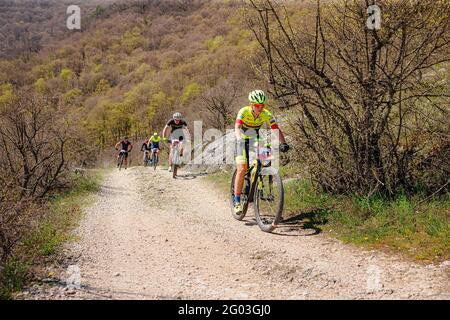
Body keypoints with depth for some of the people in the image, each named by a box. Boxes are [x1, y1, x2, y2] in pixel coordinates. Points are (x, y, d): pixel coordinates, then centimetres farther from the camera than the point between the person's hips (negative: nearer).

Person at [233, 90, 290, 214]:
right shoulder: (244, 112, -25)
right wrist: (240, 140, -56)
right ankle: (237, 201, -13)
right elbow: (237, 127, -38)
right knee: (242, 169, -18)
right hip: (243, 141, -4)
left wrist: (283, 143, -38)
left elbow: (276, 129, -21)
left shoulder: (266, 114, -17)